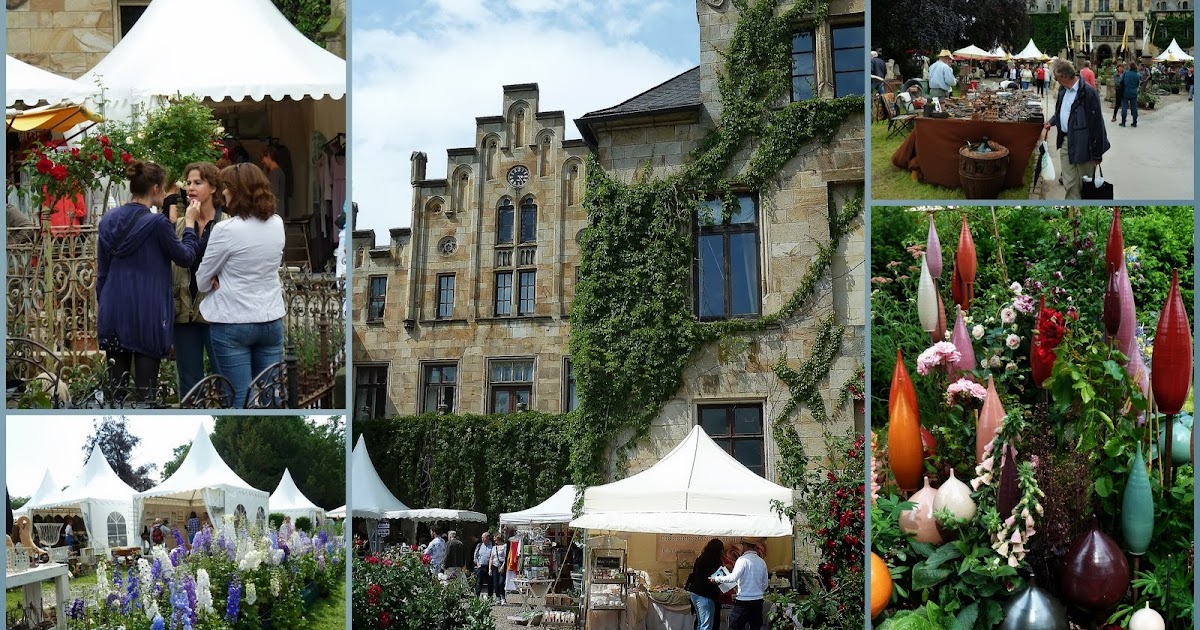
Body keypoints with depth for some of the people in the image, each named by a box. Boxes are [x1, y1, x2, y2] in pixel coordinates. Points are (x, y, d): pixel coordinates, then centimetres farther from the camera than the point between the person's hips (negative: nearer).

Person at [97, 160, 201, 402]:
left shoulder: (108, 219, 6)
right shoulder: (157, 223, -13)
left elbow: (101, 271, 12)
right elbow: (185, 256, 0)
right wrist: (190, 222, 11)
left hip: (113, 314, 6)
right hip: (148, 316, -6)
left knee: (116, 389, 10)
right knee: (146, 390, 0)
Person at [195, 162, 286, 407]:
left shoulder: (227, 229, -16)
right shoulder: (277, 224, 2)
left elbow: (202, 282, -7)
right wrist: (225, 281, 1)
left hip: (233, 323, -5)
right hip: (272, 320, 5)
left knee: (240, 399, 0)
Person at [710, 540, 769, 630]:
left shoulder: (743, 560, -10)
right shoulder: (762, 562, 8)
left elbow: (733, 578, -21)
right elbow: (765, 585, 14)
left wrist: (716, 579, -11)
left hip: (743, 601, -6)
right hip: (758, 601, 6)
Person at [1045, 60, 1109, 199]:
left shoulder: (1088, 92, -19)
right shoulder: (1063, 89, 8)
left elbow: (1096, 124, -17)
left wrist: (1097, 154, -16)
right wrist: (1052, 121, 17)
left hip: (1083, 145, -7)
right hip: (1066, 142, 8)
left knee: (1084, 186, 5)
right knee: (1069, 184, 11)